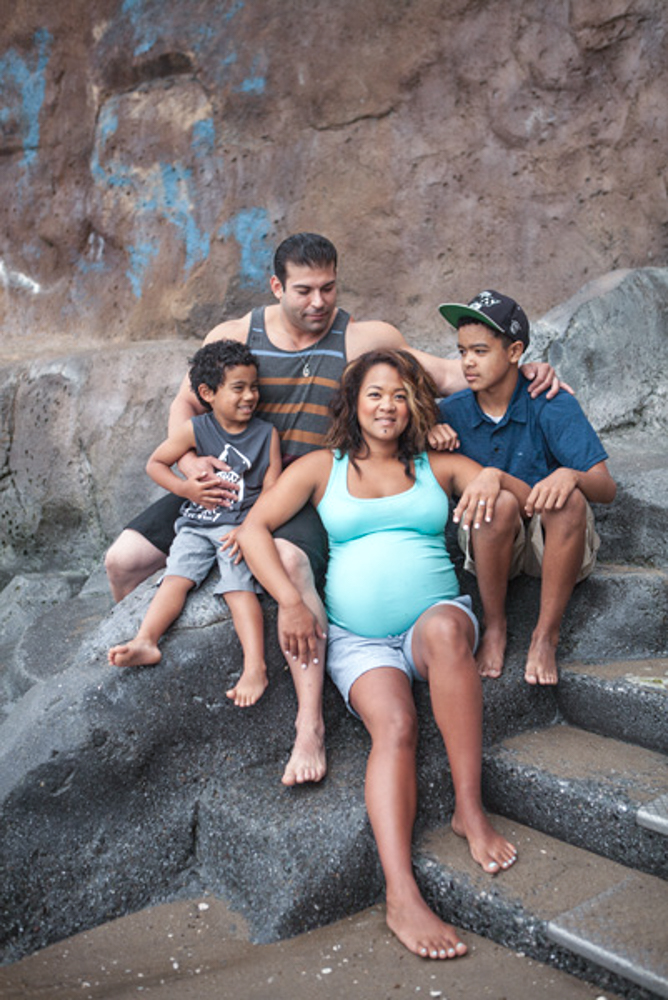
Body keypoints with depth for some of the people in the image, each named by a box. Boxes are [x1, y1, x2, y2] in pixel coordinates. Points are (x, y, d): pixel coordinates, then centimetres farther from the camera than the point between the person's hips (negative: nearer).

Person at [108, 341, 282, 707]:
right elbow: (155, 463, 11)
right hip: (197, 524, 2)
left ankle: (255, 666, -30)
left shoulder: (266, 433, 3)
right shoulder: (194, 430, 2)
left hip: (240, 525, -2)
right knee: (177, 575, -19)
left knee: (238, 584, -21)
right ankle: (145, 641, -29)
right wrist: (186, 488, -5)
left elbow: (271, 491, 0)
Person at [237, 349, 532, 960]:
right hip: (358, 638, 0)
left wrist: (495, 479, -10)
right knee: (395, 725, -29)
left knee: (445, 628, -36)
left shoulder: (439, 468, 15)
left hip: (437, 619, 1)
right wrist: (291, 601, -11)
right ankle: (402, 897, -37)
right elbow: (254, 528, 4)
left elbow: (534, 502, 14)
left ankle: (471, 808, -27)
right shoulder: (321, 468, 13)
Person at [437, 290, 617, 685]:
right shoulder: (451, 412, -4)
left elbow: (607, 489, -17)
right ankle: (495, 629, -13)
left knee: (569, 499, -33)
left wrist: (570, 475, -41)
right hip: (488, 541, 1)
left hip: (557, 545, -1)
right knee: (500, 499, -32)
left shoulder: (552, 406, -12)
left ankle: (546, 637, -18)